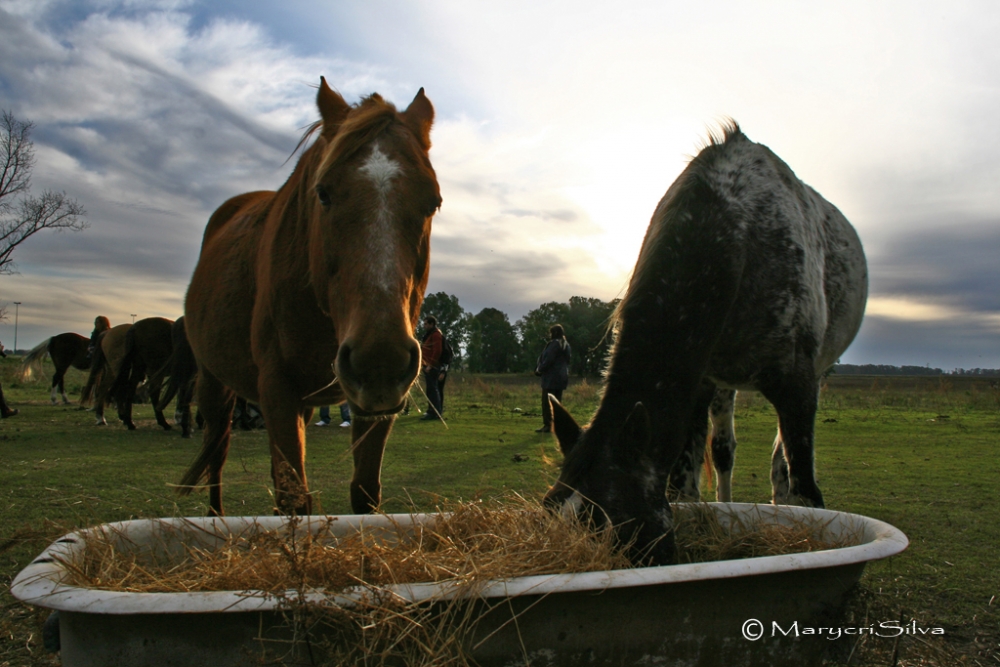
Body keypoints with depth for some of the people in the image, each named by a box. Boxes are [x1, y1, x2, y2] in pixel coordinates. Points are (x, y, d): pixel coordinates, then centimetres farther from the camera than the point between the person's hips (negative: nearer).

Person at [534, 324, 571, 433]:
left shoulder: (554, 344, -14)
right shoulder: (565, 344, 15)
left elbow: (548, 360, -19)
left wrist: (540, 369, -2)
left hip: (551, 377, -9)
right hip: (561, 377, 9)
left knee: (546, 402, -5)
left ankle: (547, 425, -6)